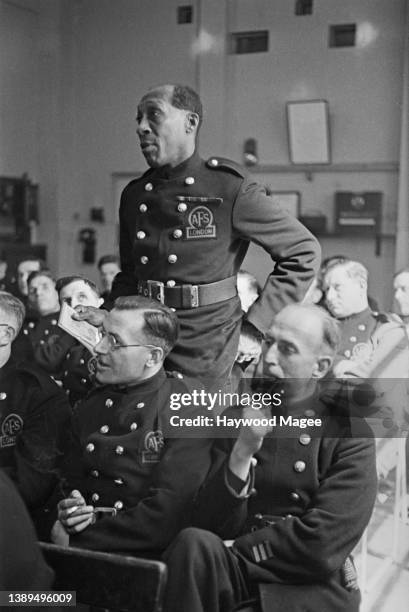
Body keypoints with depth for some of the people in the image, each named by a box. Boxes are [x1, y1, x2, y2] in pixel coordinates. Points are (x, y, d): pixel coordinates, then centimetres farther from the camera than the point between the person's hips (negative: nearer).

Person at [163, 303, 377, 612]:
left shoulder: (349, 432, -3)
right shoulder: (238, 415, 8)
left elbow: (322, 543, -11)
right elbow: (213, 526, -1)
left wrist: (236, 549, -7)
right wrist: (243, 450, -15)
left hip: (312, 587, -2)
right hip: (233, 573, 3)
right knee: (192, 543, -30)